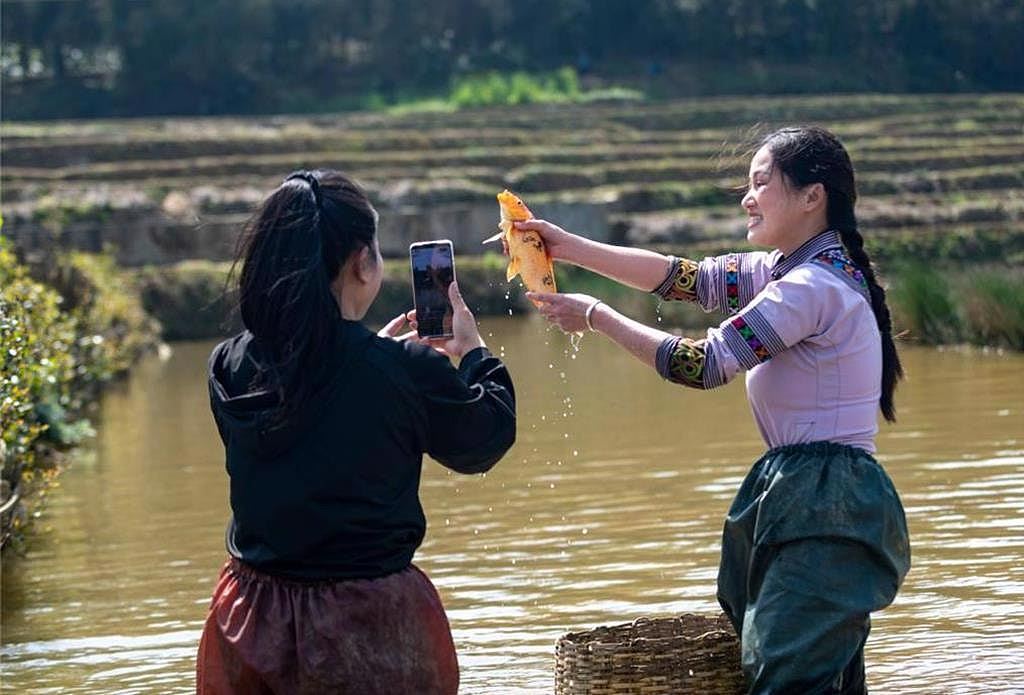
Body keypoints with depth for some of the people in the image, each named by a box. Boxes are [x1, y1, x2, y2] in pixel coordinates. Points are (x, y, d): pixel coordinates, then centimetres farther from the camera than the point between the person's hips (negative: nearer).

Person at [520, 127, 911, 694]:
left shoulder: (813, 287, -17)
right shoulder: (792, 270, 14)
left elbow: (705, 364, -18)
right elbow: (687, 278, 13)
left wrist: (596, 317, -10)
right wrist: (569, 248, 7)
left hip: (825, 508, -10)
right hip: (811, 501, 10)